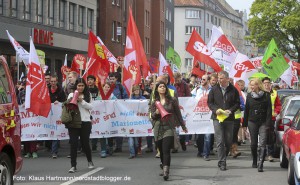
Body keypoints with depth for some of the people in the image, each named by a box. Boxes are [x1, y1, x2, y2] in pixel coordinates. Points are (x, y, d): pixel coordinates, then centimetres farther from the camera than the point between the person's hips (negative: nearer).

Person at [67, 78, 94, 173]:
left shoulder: (88, 95, 6)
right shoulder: (71, 95, 6)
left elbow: (90, 107, -4)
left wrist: (82, 101, -14)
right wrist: (69, 102, -17)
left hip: (85, 122, 0)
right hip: (73, 122, 0)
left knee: (85, 143, 7)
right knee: (73, 144, -4)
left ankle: (90, 161, 32)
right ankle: (73, 166, 1)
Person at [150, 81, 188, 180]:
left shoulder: (172, 100, 2)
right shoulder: (154, 102, 9)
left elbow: (178, 114, 8)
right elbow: (152, 116, 8)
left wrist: (183, 126, 15)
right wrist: (156, 113, -14)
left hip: (169, 128, -3)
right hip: (158, 128, 3)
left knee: (166, 150, -14)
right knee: (161, 150, 9)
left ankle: (166, 172, -21)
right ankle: (164, 168, 23)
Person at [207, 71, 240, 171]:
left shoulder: (233, 90, 1)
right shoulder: (214, 89, 3)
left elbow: (237, 103, 5)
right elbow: (209, 102, 8)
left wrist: (230, 110, -12)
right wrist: (216, 110, -10)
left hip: (229, 118, 1)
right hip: (217, 118, -1)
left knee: (228, 141, 7)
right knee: (220, 141, -7)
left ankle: (222, 159, 25)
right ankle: (222, 162, -4)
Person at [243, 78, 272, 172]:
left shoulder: (266, 95, -3)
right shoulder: (249, 96, 6)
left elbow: (269, 110, -4)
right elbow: (246, 110, 10)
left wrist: (268, 124, -11)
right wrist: (245, 124, 8)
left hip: (263, 123, -3)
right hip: (252, 122, 3)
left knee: (262, 144, -11)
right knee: (253, 143, 9)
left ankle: (260, 164, -14)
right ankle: (254, 162, 26)